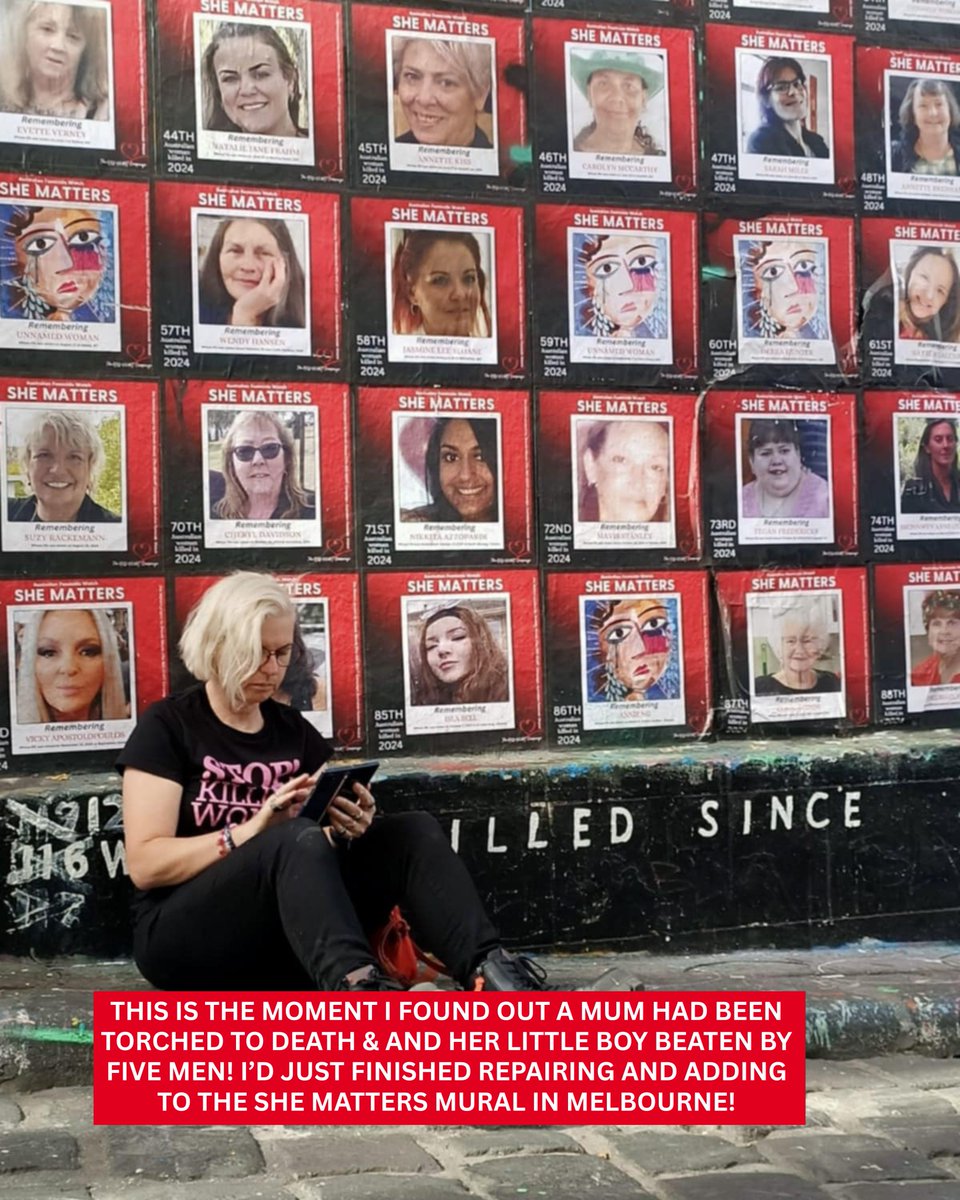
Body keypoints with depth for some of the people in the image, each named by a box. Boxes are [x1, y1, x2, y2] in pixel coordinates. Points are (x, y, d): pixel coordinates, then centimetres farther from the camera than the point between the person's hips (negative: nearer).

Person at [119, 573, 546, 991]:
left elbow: (323, 854, 12)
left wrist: (350, 830, -12)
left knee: (414, 831, -14)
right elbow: (145, 865, -13)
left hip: (290, 937, 6)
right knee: (299, 838, -34)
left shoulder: (295, 730, 13)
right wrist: (253, 830, -24)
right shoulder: (167, 726, -3)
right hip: (187, 934, -5)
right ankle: (356, 988, -60)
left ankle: (490, 971, -38)